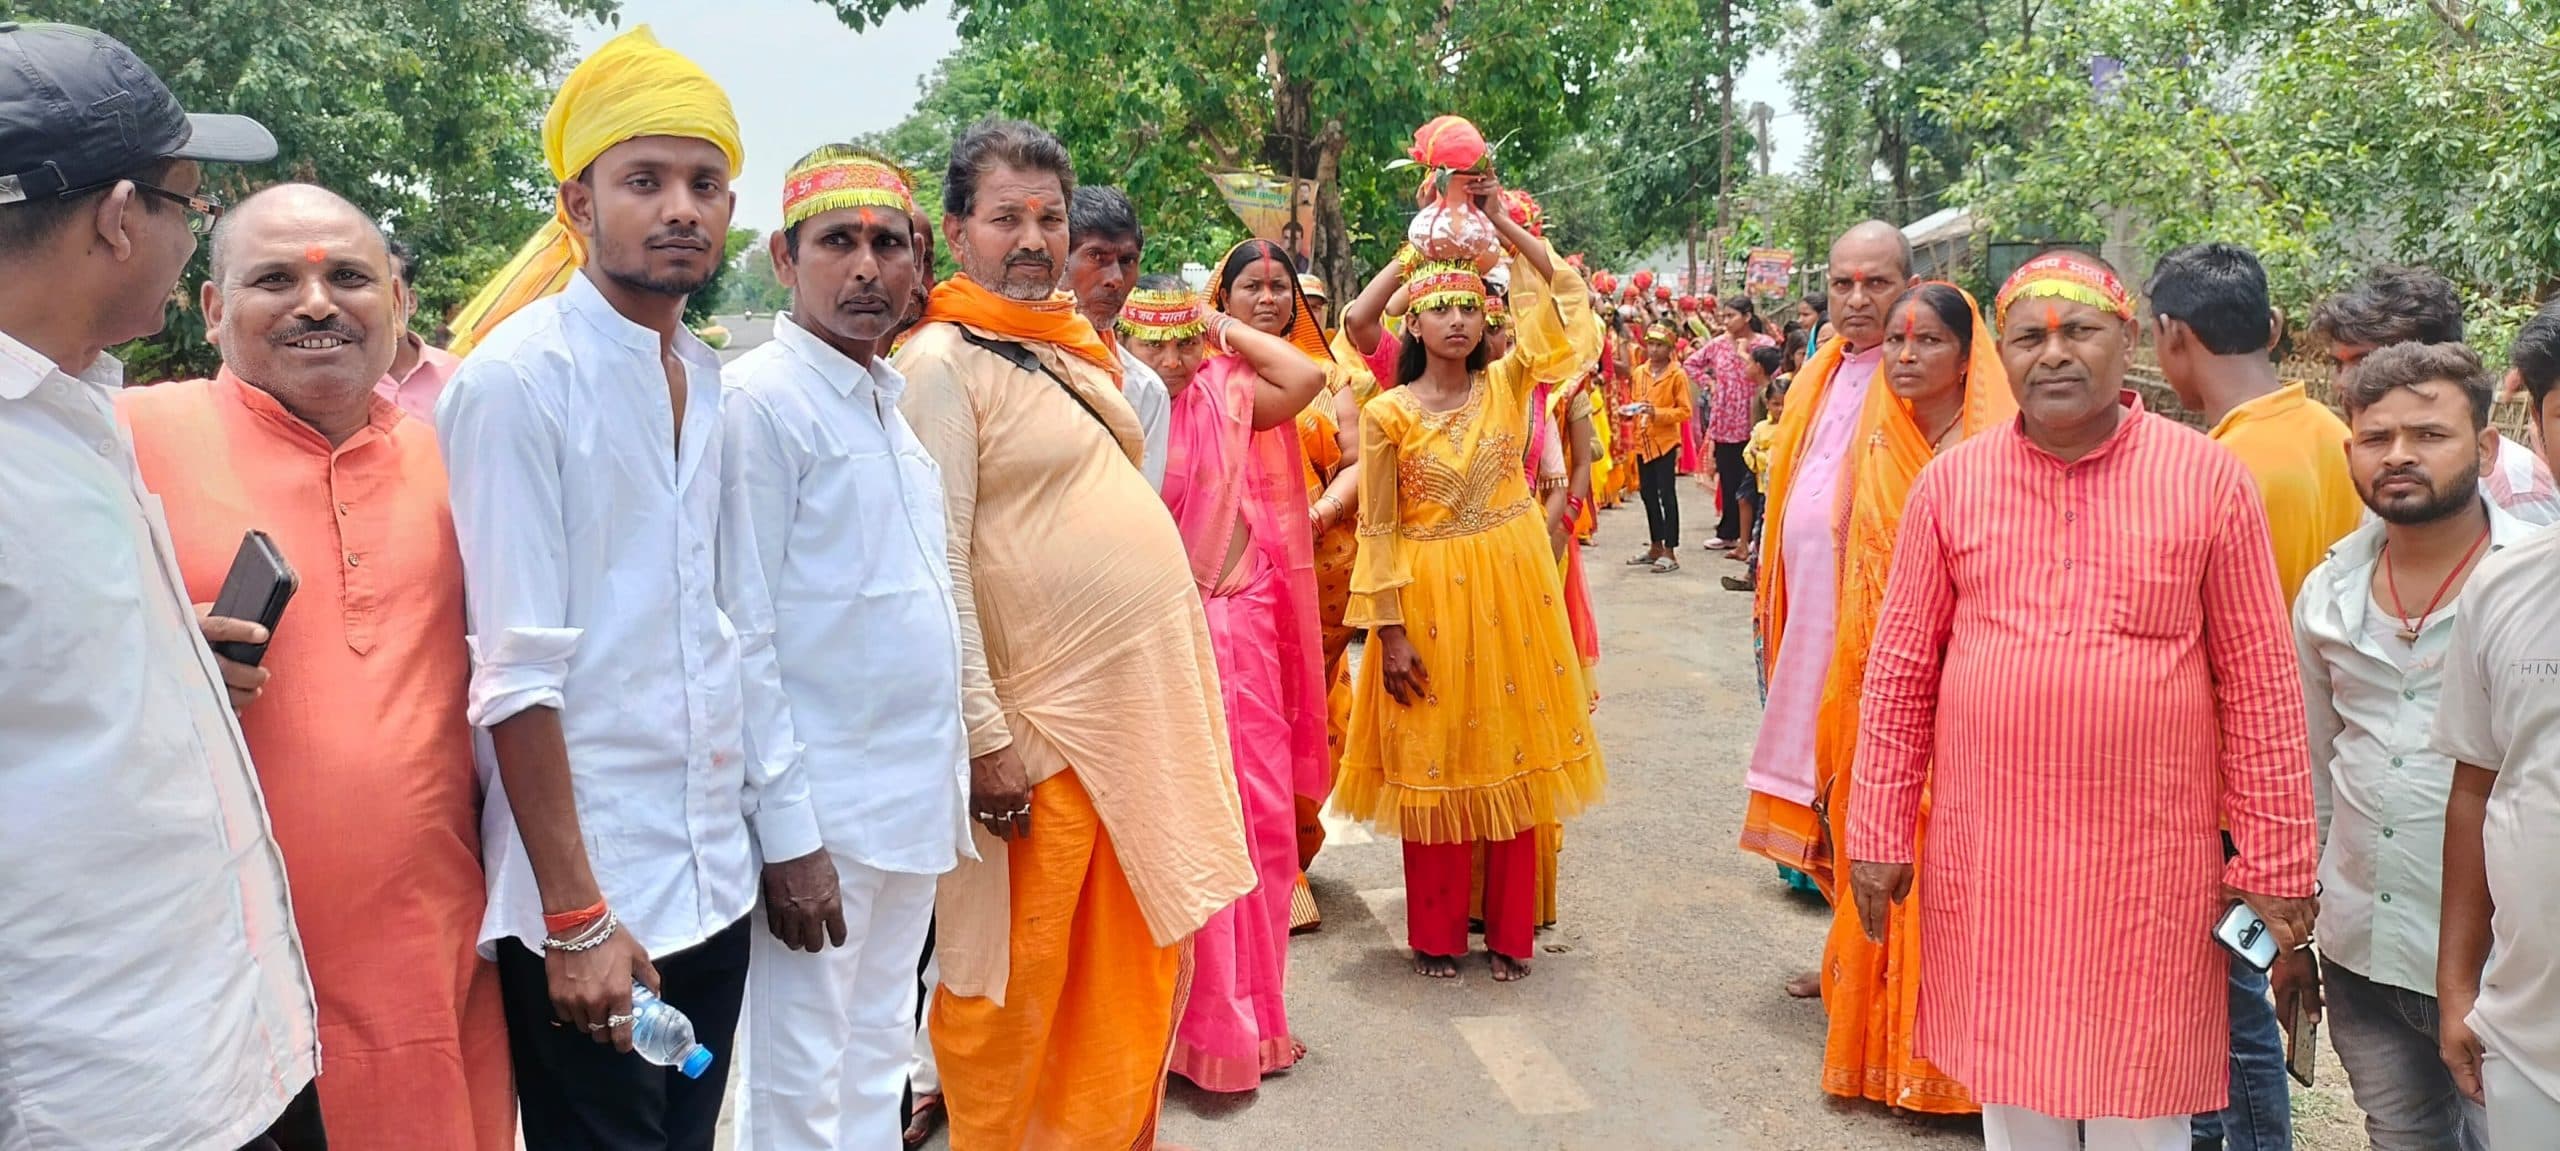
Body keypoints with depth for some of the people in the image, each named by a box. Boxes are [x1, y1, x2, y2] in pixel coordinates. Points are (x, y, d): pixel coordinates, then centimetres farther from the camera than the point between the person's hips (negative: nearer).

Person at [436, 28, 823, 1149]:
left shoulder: (711, 384, 7)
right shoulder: (517, 378, -12)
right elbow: (517, 671, -16)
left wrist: (790, 831, 9)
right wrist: (577, 917, -16)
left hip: (716, 879, 6)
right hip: (587, 895, -6)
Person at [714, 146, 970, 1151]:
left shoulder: (893, 400, 12)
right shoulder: (760, 399, -12)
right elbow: (743, 633, -15)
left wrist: (954, 766, 16)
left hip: (918, 795, 8)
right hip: (822, 804, -8)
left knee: (878, 1060, 18)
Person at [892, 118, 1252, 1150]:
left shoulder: (1075, 347, 13)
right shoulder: (943, 360, -10)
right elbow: (938, 561, -16)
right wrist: (986, 736, -19)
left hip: (1148, 694, 8)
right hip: (1046, 716, -8)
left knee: (1135, 960, 17)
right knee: (1022, 976, 3)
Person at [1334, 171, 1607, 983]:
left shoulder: (1506, 384, 2)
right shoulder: (1388, 413, -5)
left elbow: (1560, 292, -4)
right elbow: (1377, 529, -5)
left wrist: (1498, 217, -6)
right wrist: (1389, 632, -9)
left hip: (1511, 586, 2)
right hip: (1429, 595, -2)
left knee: (1512, 750, 7)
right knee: (1435, 759, 5)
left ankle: (1509, 930, 19)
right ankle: (1436, 934, 19)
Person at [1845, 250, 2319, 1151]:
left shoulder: (2208, 478, -4)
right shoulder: (1951, 482, 1)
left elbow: (2260, 684, -2)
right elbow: (1901, 671, 4)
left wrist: (2277, 859, -2)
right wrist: (1880, 833, 4)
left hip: (2150, 865, -2)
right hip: (1987, 856, 2)